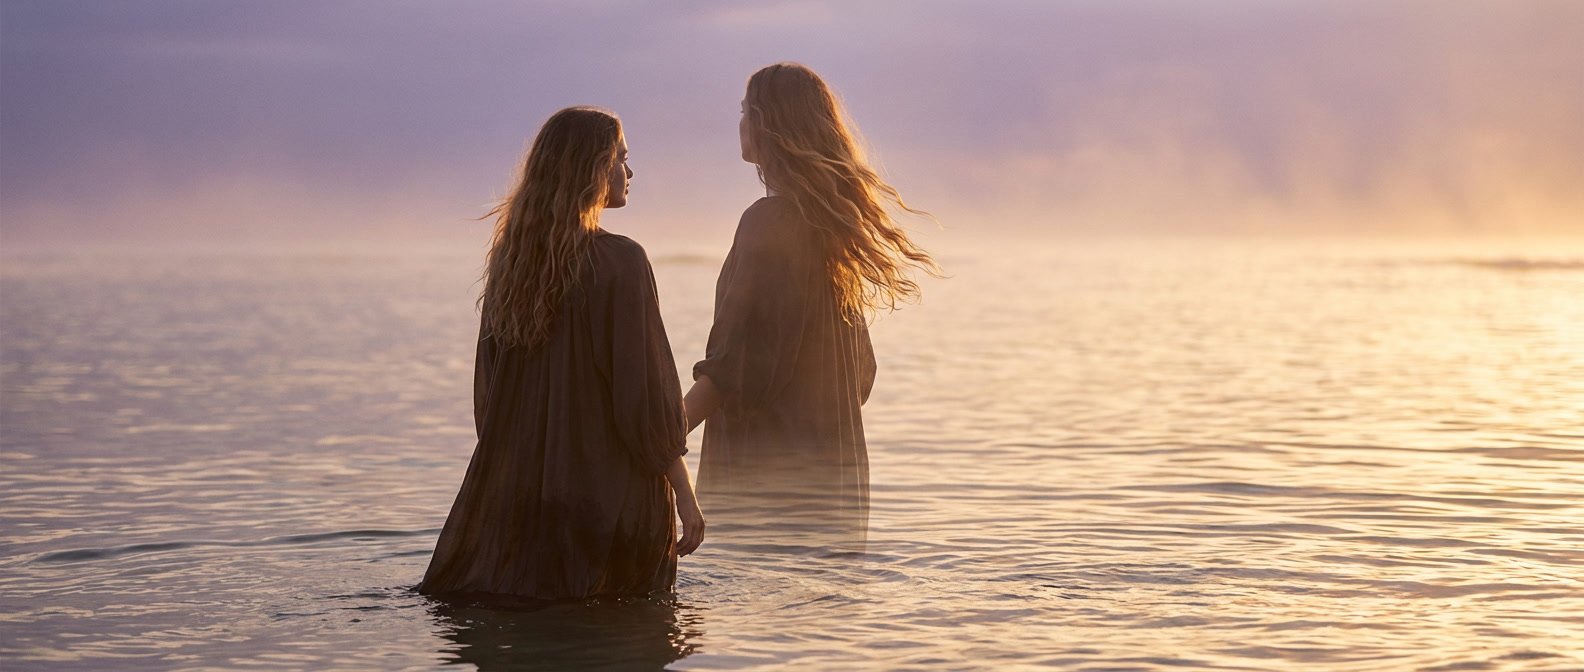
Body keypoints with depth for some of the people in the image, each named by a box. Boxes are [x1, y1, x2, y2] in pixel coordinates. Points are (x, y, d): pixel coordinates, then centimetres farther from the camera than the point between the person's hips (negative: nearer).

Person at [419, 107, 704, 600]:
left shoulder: (510, 260, 7)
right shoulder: (619, 263, -13)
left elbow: (486, 393, 12)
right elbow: (647, 392, -14)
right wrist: (685, 497, -7)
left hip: (515, 494, 6)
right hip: (610, 497, -6)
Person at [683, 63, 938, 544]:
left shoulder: (770, 221, -13)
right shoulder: (835, 220, 12)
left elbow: (737, 362, -18)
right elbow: (861, 369, 17)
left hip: (768, 465, -9)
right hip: (832, 464, 9)